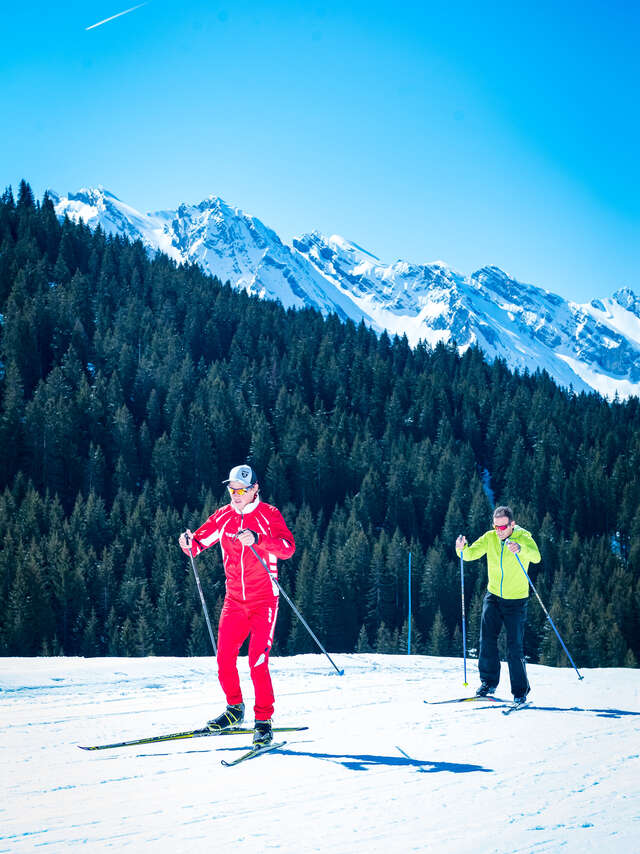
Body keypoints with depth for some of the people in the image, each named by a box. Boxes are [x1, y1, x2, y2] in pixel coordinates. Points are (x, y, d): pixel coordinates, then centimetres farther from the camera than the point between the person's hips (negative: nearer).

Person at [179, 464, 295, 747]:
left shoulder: (268, 515, -6)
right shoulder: (223, 517, 7)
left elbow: (288, 547, -19)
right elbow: (199, 542, 11)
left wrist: (256, 539, -34)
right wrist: (189, 543, -13)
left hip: (264, 600, -4)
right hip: (234, 600, 4)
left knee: (257, 661, -13)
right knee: (224, 659, 1)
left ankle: (264, 721, -2)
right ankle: (235, 709, 24)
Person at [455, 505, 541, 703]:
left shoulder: (523, 538, -14)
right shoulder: (490, 538, -2)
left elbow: (536, 557, -33)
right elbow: (472, 553, -11)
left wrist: (520, 549, -54)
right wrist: (462, 549, -35)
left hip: (516, 600, -3)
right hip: (493, 596, 3)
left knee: (515, 648, -3)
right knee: (487, 638, -6)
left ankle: (520, 690, 9)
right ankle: (488, 681, 9)